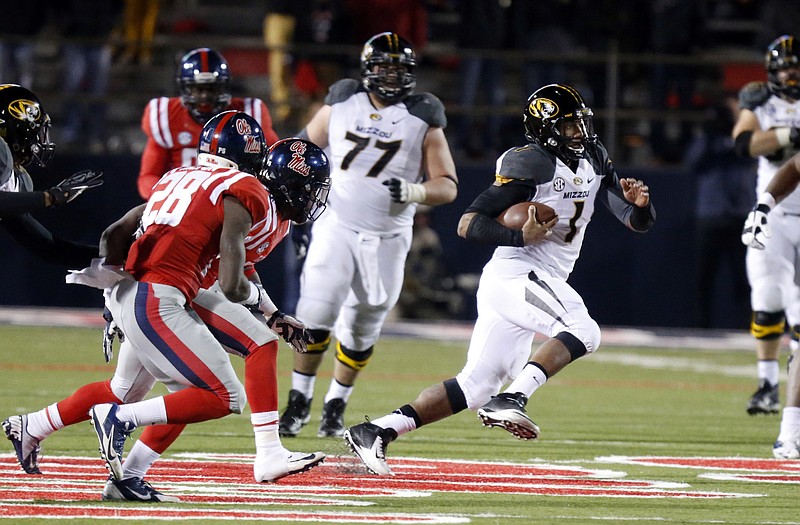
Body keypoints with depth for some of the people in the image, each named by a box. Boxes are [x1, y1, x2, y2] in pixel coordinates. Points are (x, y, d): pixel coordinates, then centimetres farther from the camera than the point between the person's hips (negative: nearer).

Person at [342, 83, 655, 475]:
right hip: (514, 276, -8)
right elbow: (468, 225, -12)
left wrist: (639, 204, -9)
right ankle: (510, 399, -33)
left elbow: (639, 223, 14)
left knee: (476, 386, 4)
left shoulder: (594, 161, 14)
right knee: (583, 333, -28)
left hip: (545, 282, 8)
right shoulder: (530, 165, -10)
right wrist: (521, 237, -26)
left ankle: (376, 430, 4)